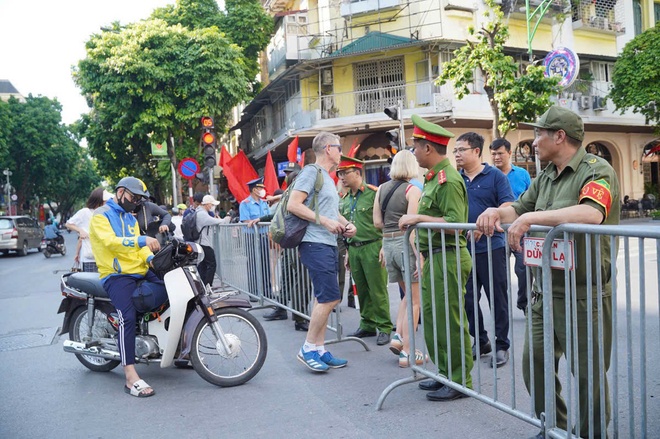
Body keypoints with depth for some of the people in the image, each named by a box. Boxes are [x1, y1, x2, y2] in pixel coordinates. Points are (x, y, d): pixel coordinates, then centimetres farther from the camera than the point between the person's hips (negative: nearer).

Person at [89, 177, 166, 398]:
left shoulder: (131, 218, 24)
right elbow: (110, 241, -20)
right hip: (116, 275, -8)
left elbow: (139, 248, 15)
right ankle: (131, 377, -29)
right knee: (128, 317, -28)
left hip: (139, 272, 8)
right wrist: (142, 240, -32)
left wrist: (152, 257, -7)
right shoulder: (101, 215, -1)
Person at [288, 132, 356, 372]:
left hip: (328, 244, 10)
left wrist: (345, 224, 11)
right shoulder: (311, 172, -8)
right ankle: (308, 348, 1)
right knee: (330, 297, -11)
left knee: (323, 298, 11)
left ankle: (319, 349, 17)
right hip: (315, 244, -10)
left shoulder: (328, 177, 22)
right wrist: (325, 221, -18)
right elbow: (293, 205, -17)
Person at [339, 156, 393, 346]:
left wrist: (384, 247, -13)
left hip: (372, 247, -6)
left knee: (377, 290, -2)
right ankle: (367, 325, 23)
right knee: (361, 290, 12)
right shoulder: (345, 200, 14)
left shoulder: (373, 193, -7)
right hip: (354, 249, 7)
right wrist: (347, 253, 19)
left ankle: (384, 328, 8)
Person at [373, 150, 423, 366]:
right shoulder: (413, 190, -9)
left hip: (388, 243, 6)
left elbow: (377, 222, 7)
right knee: (414, 300, 4)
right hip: (406, 243, -6)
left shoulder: (382, 188, 8)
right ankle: (407, 352, 6)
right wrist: (418, 253, -18)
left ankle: (398, 337, 13)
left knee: (408, 294, 23)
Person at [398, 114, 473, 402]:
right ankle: (445, 374, 29)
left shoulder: (449, 180, -16)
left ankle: (460, 381, 12)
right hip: (435, 258, 10)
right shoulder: (434, 178, 16)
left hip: (448, 258, -10)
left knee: (450, 322, -1)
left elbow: (456, 224, -24)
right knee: (432, 318, 16)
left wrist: (419, 218, -20)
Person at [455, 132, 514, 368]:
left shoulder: (495, 176, -4)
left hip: (491, 247, -5)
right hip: (463, 249, 5)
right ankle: (480, 341, 27)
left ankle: (502, 346, 18)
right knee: (468, 299, 11)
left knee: (497, 298, 5)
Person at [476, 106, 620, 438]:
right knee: (534, 362, 12)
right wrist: (497, 212, -5)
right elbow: (519, 209, 18)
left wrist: (532, 217, -30)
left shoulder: (596, 171, -12)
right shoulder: (545, 178, 14)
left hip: (583, 294, -8)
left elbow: (591, 214, -30)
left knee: (588, 373, 5)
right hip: (545, 292, 8)